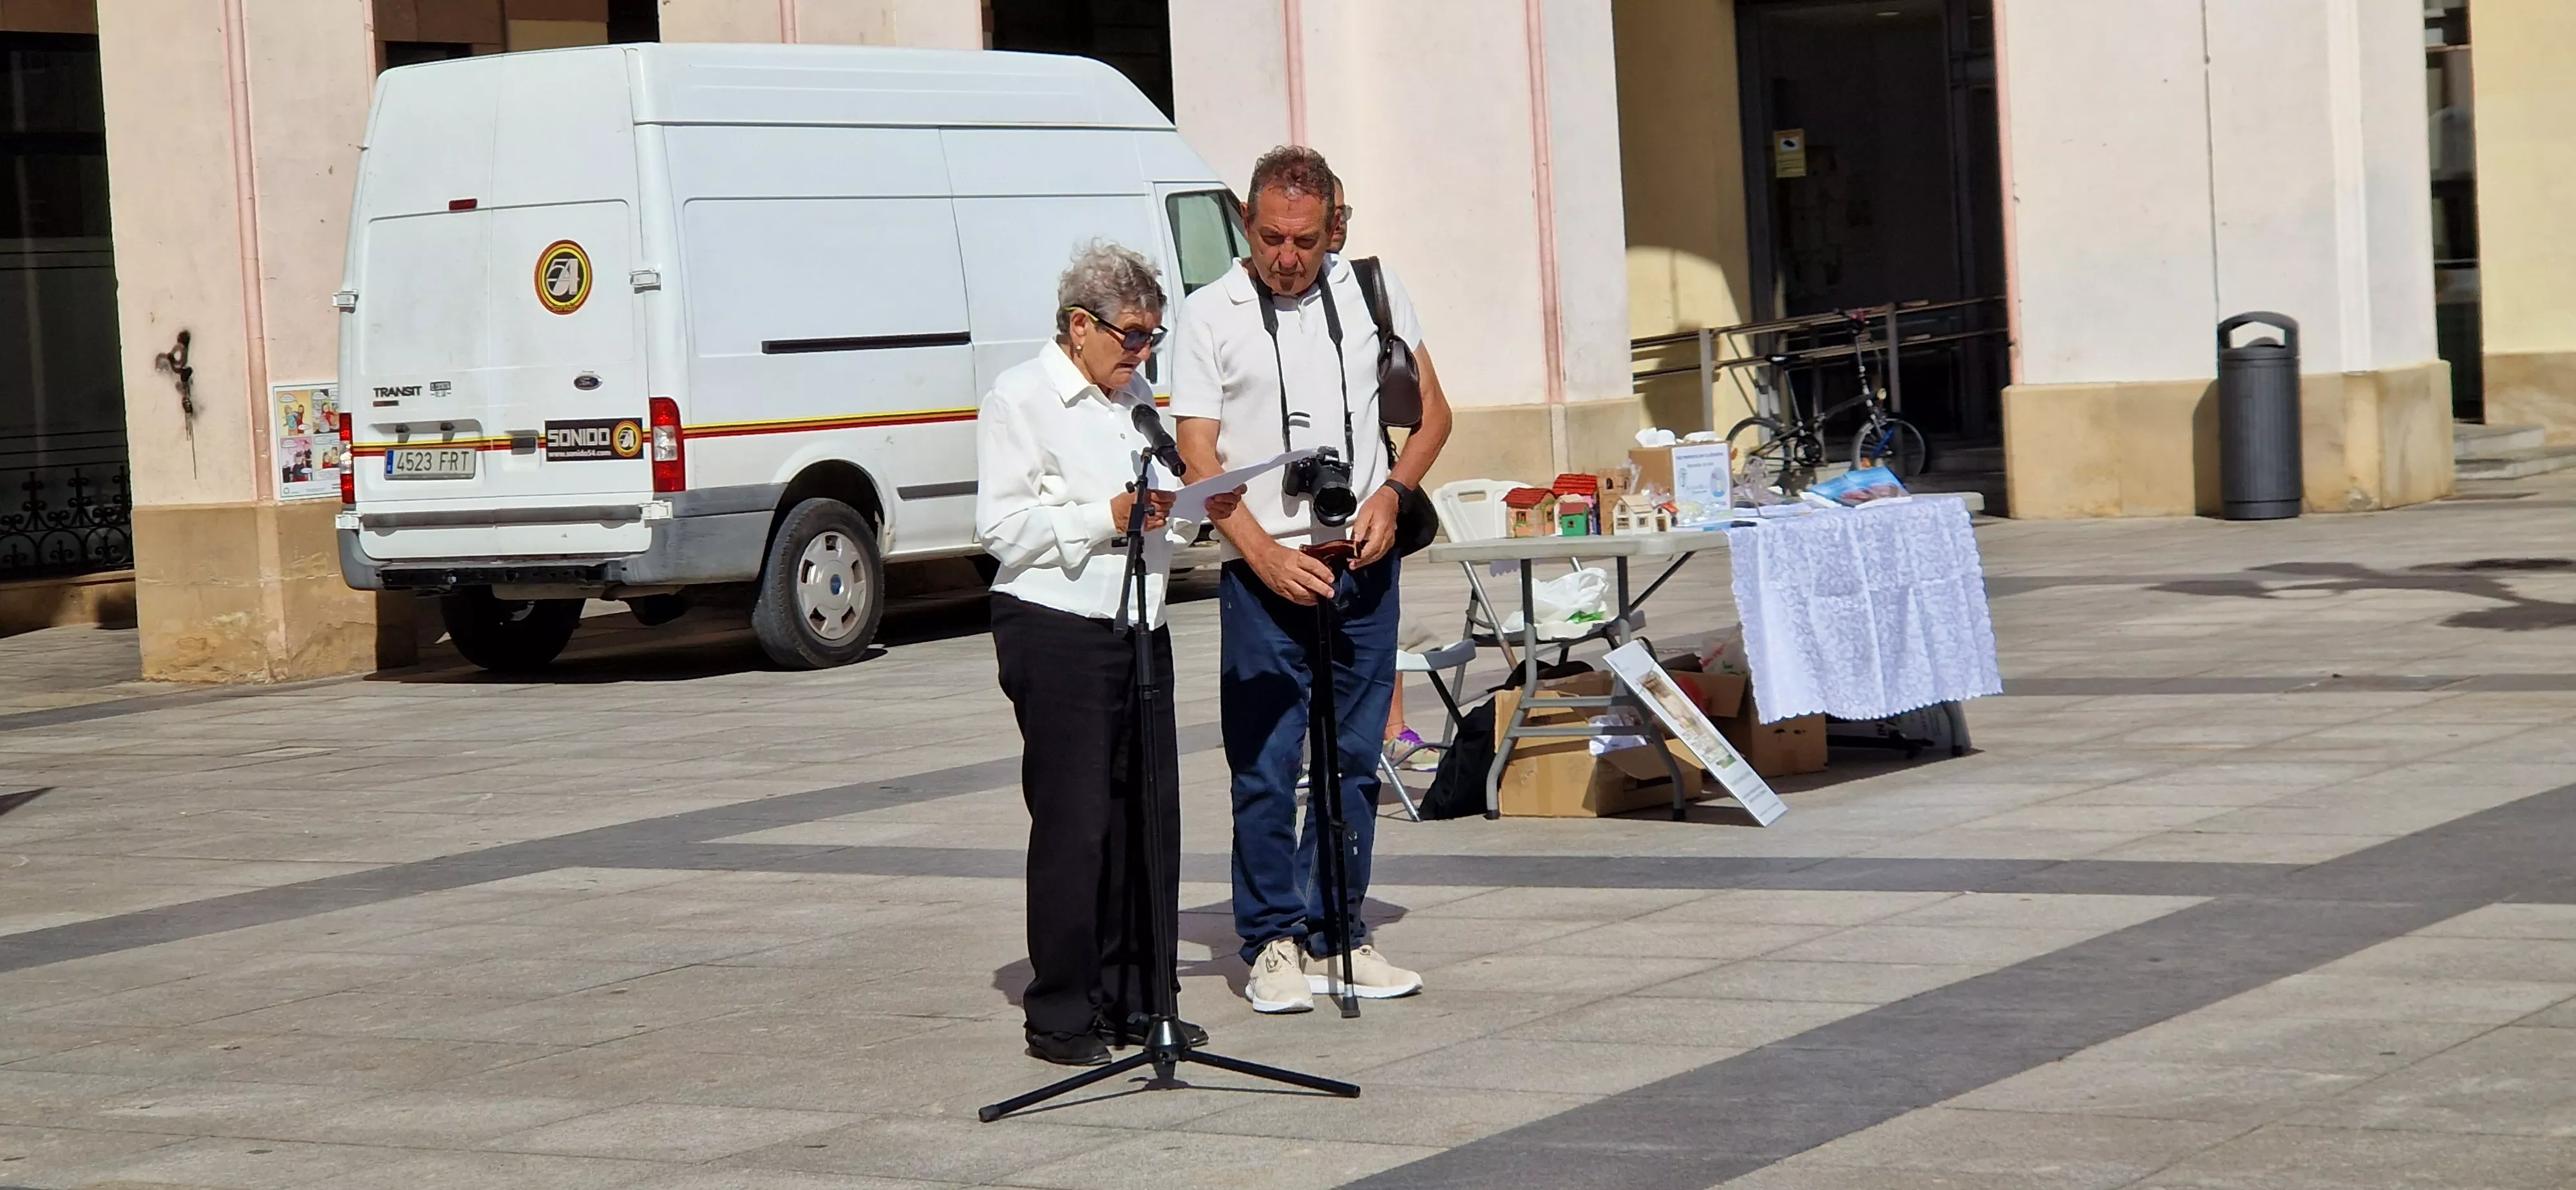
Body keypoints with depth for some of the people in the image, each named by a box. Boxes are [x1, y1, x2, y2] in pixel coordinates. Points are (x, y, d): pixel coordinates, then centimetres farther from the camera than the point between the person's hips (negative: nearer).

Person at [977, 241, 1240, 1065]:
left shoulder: (1135, 398, 19)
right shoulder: (1019, 401, -4)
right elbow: (1001, 526, -12)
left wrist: (1196, 509, 7)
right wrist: (1106, 517, -19)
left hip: (1138, 628, 7)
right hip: (1056, 633, -7)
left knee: (1150, 819, 5)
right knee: (1074, 823, -7)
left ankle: (1133, 998, 15)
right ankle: (1061, 1017, 0)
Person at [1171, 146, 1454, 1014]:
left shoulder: (1372, 292, 9)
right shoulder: (1210, 316, 0)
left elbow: (1431, 414, 15)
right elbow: (1198, 457, -5)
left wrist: (1389, 495, -3)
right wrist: (1268, 556, -16)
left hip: (1363, 562, 3)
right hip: (1262, 572, -3)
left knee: (1353, 760, 6)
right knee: (1266, 765, -5)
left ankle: (1337, 935, 15)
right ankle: (1273, 942, 5)